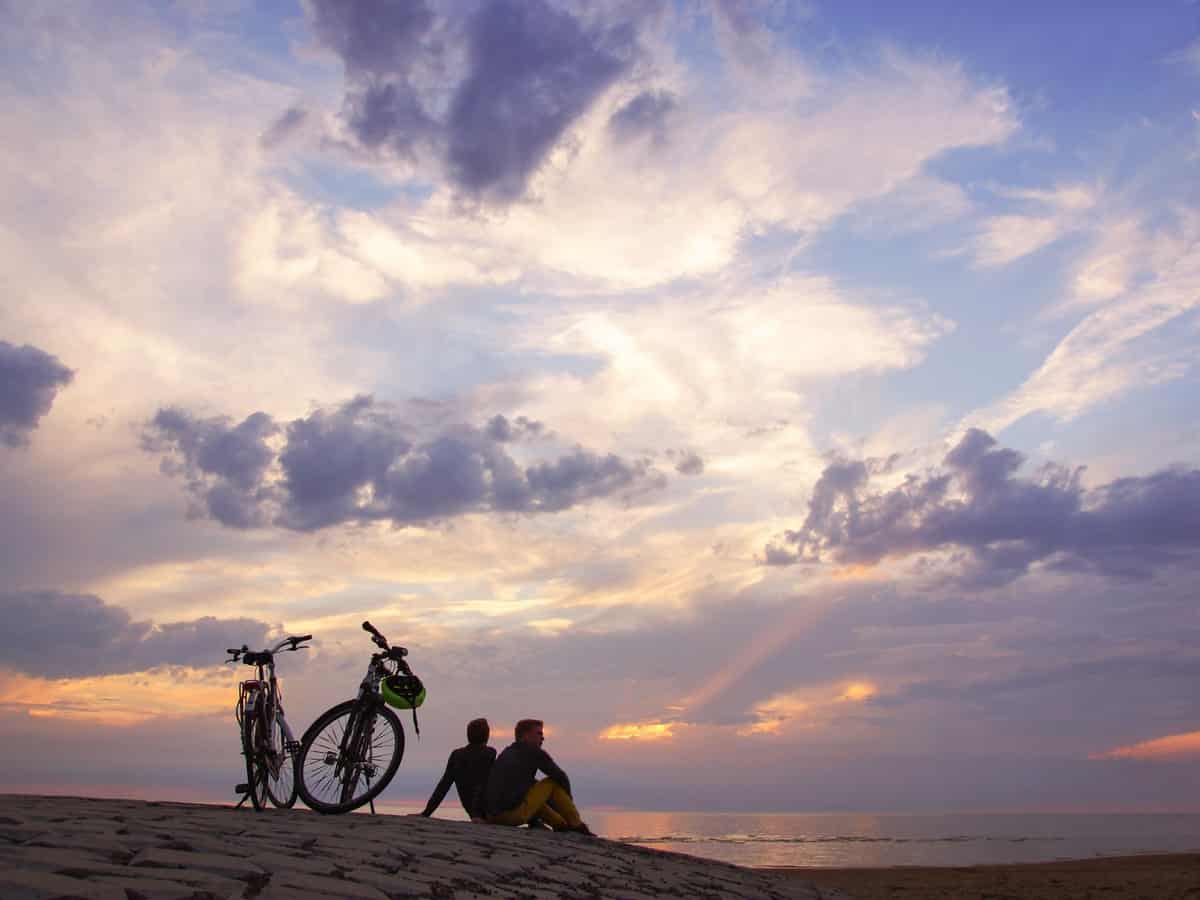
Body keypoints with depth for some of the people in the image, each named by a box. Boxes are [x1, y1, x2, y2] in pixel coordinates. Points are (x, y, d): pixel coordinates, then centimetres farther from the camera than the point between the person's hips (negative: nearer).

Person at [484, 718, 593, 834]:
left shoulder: (506, 752, 23)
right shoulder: (534, 752, 1)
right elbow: (561, 777, 2)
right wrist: (568, 802, 21)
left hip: (492, 816, 8)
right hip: (515, 813, -8)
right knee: (554, 781, 8)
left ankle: (561, 825, 25)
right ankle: (576, 826, 13)